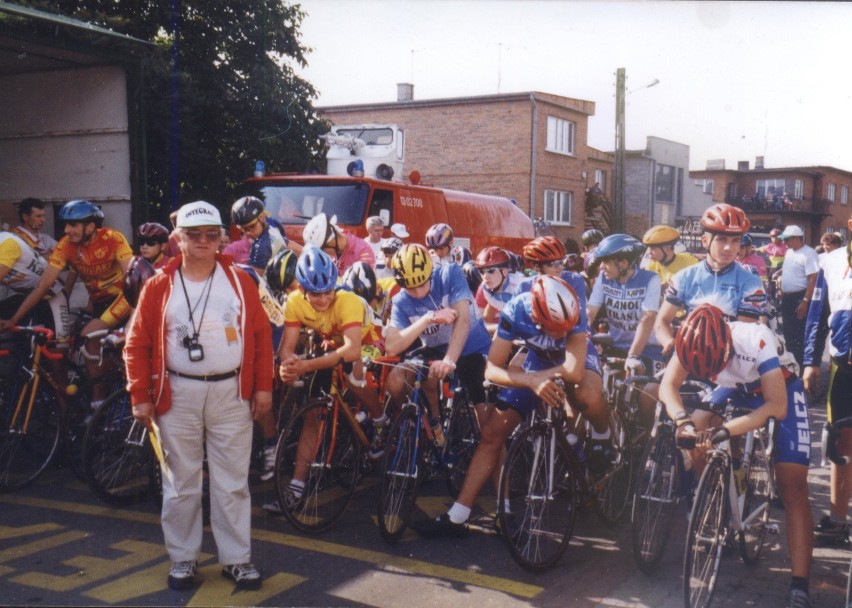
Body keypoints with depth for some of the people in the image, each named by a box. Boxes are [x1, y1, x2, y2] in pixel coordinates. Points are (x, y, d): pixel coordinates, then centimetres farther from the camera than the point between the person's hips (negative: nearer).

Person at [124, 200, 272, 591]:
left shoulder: (239, 281, 4)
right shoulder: (159, 286, 1)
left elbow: (261, 335, 4)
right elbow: (138, 343, 2)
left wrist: (263, 386, 1)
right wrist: (140, 396, -3)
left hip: (231, 393, 1)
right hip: (178, 395, 0)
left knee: (232, 482, 6)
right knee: (181, 483, 9)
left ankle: (236, 559, 18)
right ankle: (183, 559, 23)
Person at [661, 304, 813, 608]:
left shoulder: (757, 340, -38)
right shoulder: (697, 342, -27)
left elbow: (777, 407, -38)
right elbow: (668, 386, -24)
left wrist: (725, 431, -48)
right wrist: (683, 421, -44)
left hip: (781, 391, -4)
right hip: (736, 390, 5)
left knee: (792, 485, -16)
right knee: (696, 438, -17)